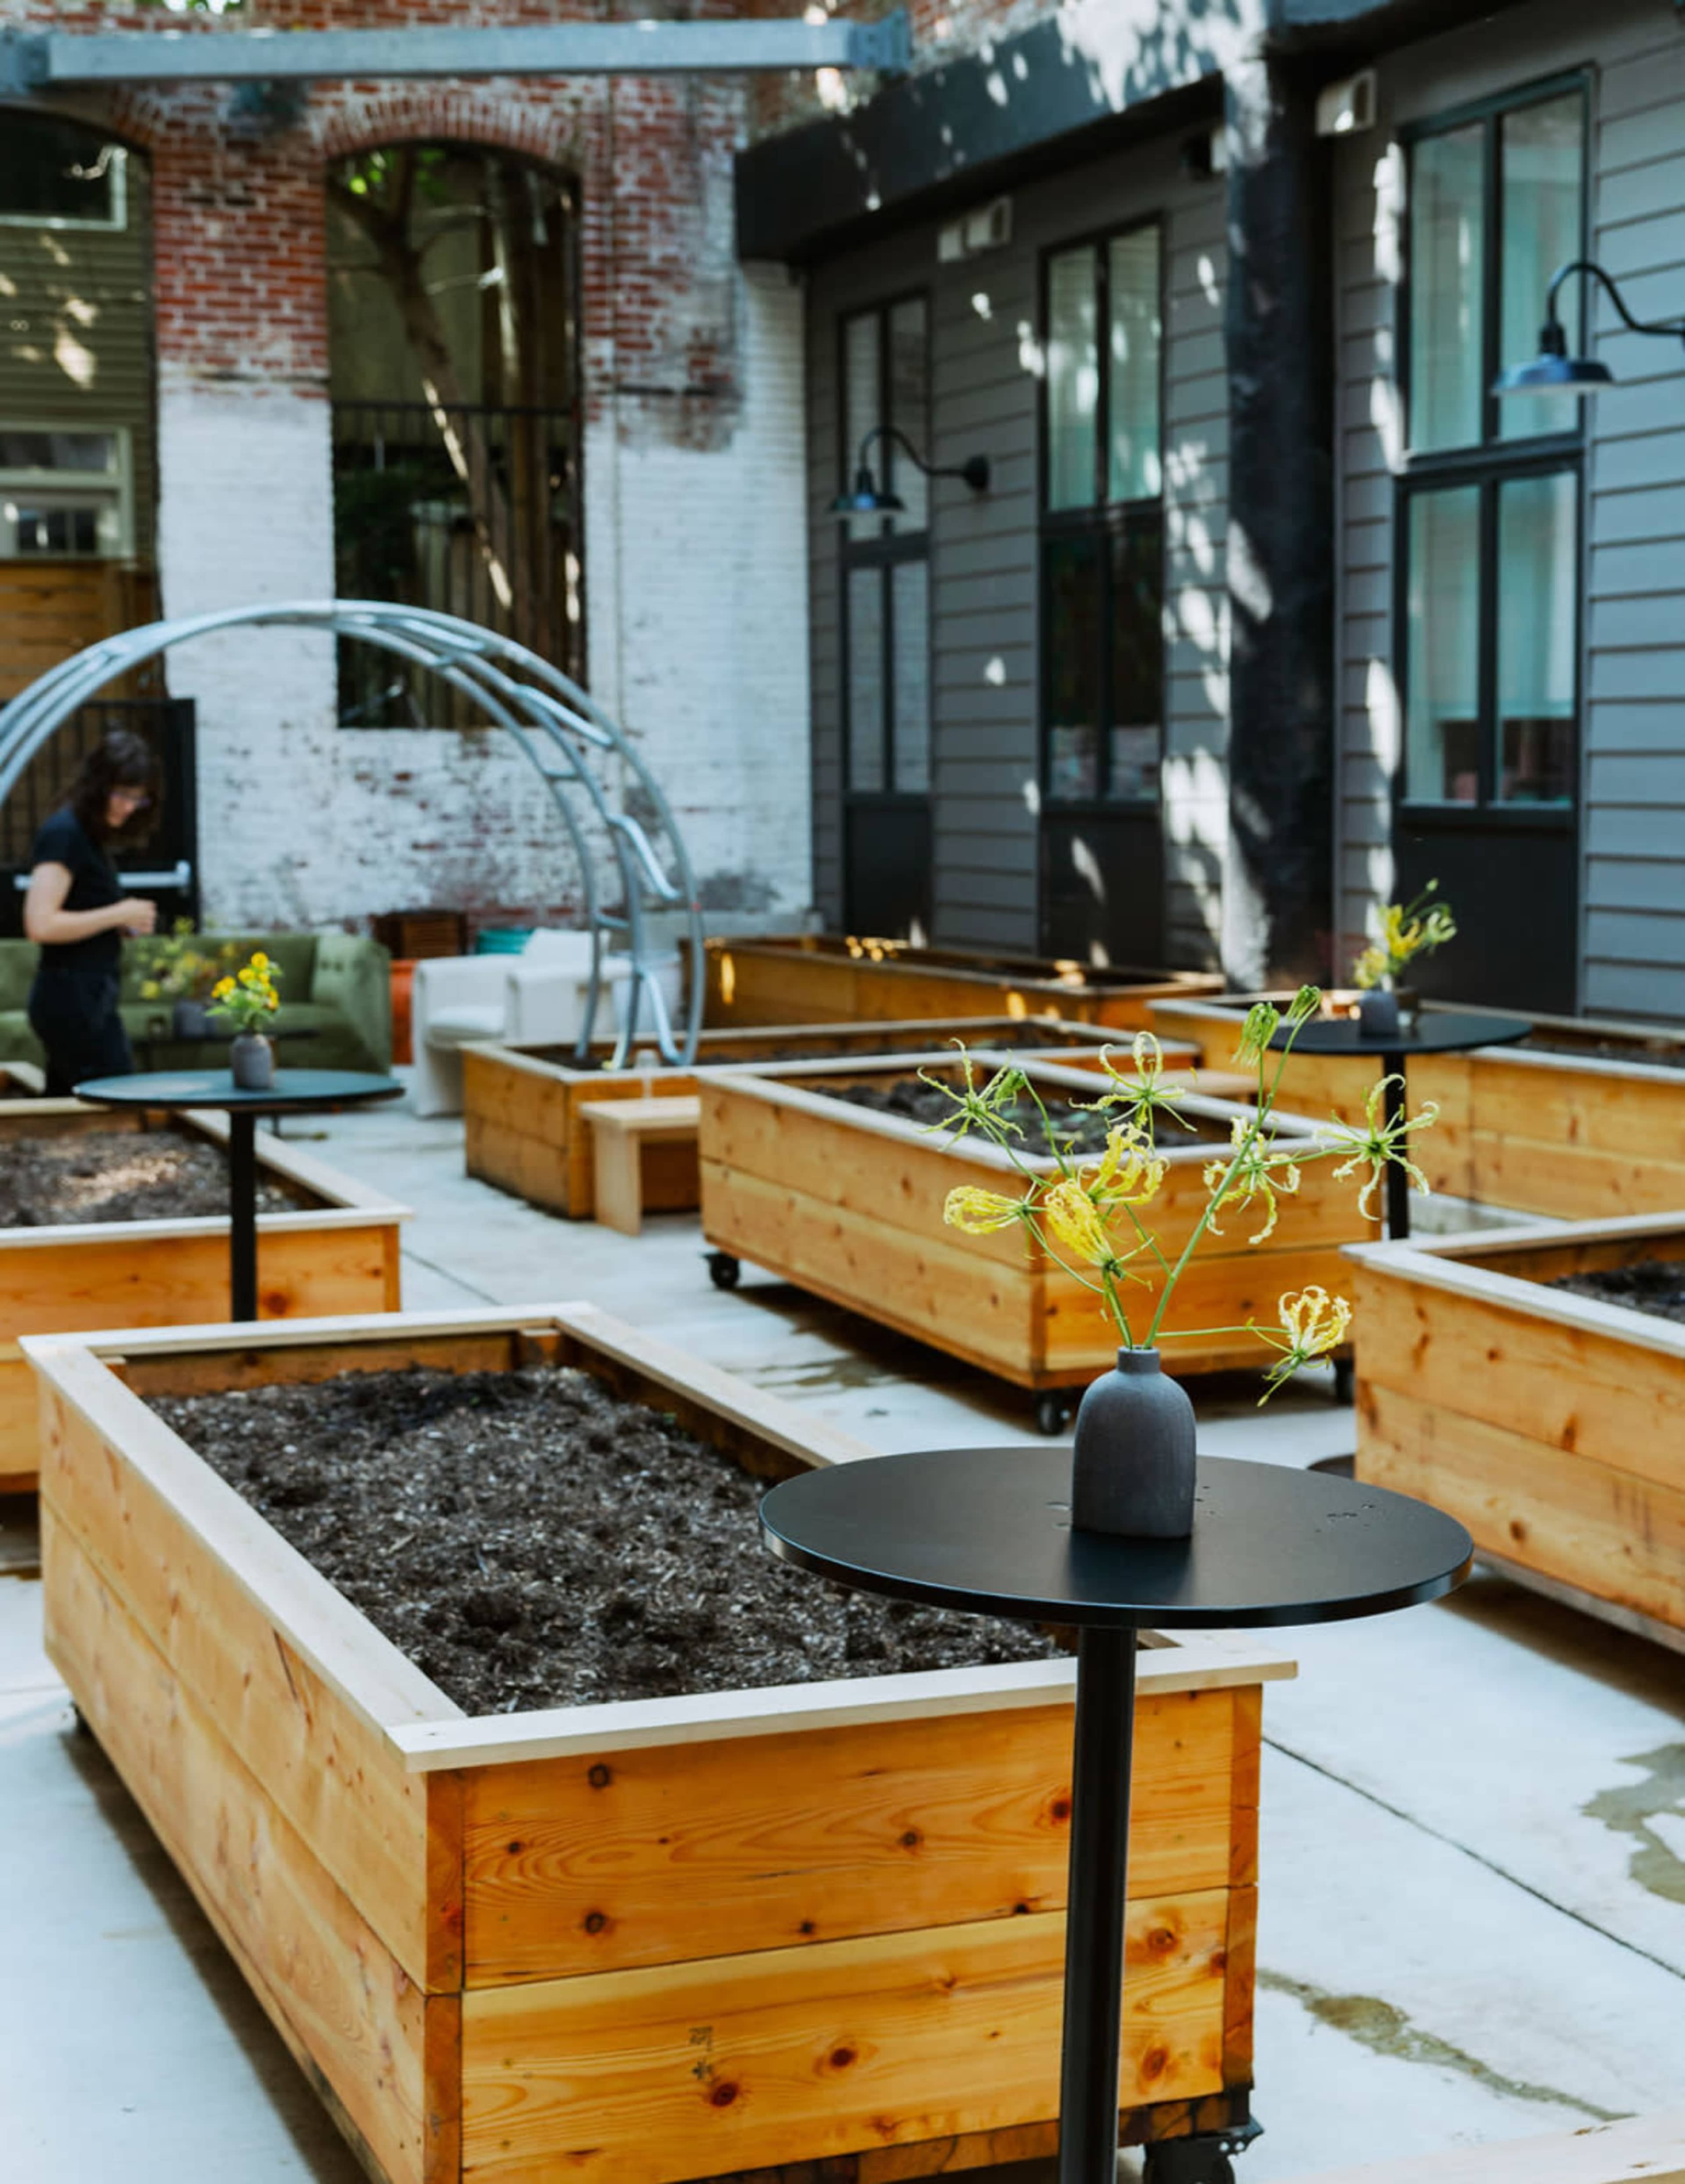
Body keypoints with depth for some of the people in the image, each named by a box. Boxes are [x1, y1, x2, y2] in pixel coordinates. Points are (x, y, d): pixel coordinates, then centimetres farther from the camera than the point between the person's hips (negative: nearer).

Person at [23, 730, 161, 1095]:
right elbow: (41, 925, -22)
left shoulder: (92, 837, 15)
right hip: (74, 997, -10)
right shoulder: (64, 833, -13)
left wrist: (124, 922, 5)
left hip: (90, 997, 10)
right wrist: (118, 915, -15)